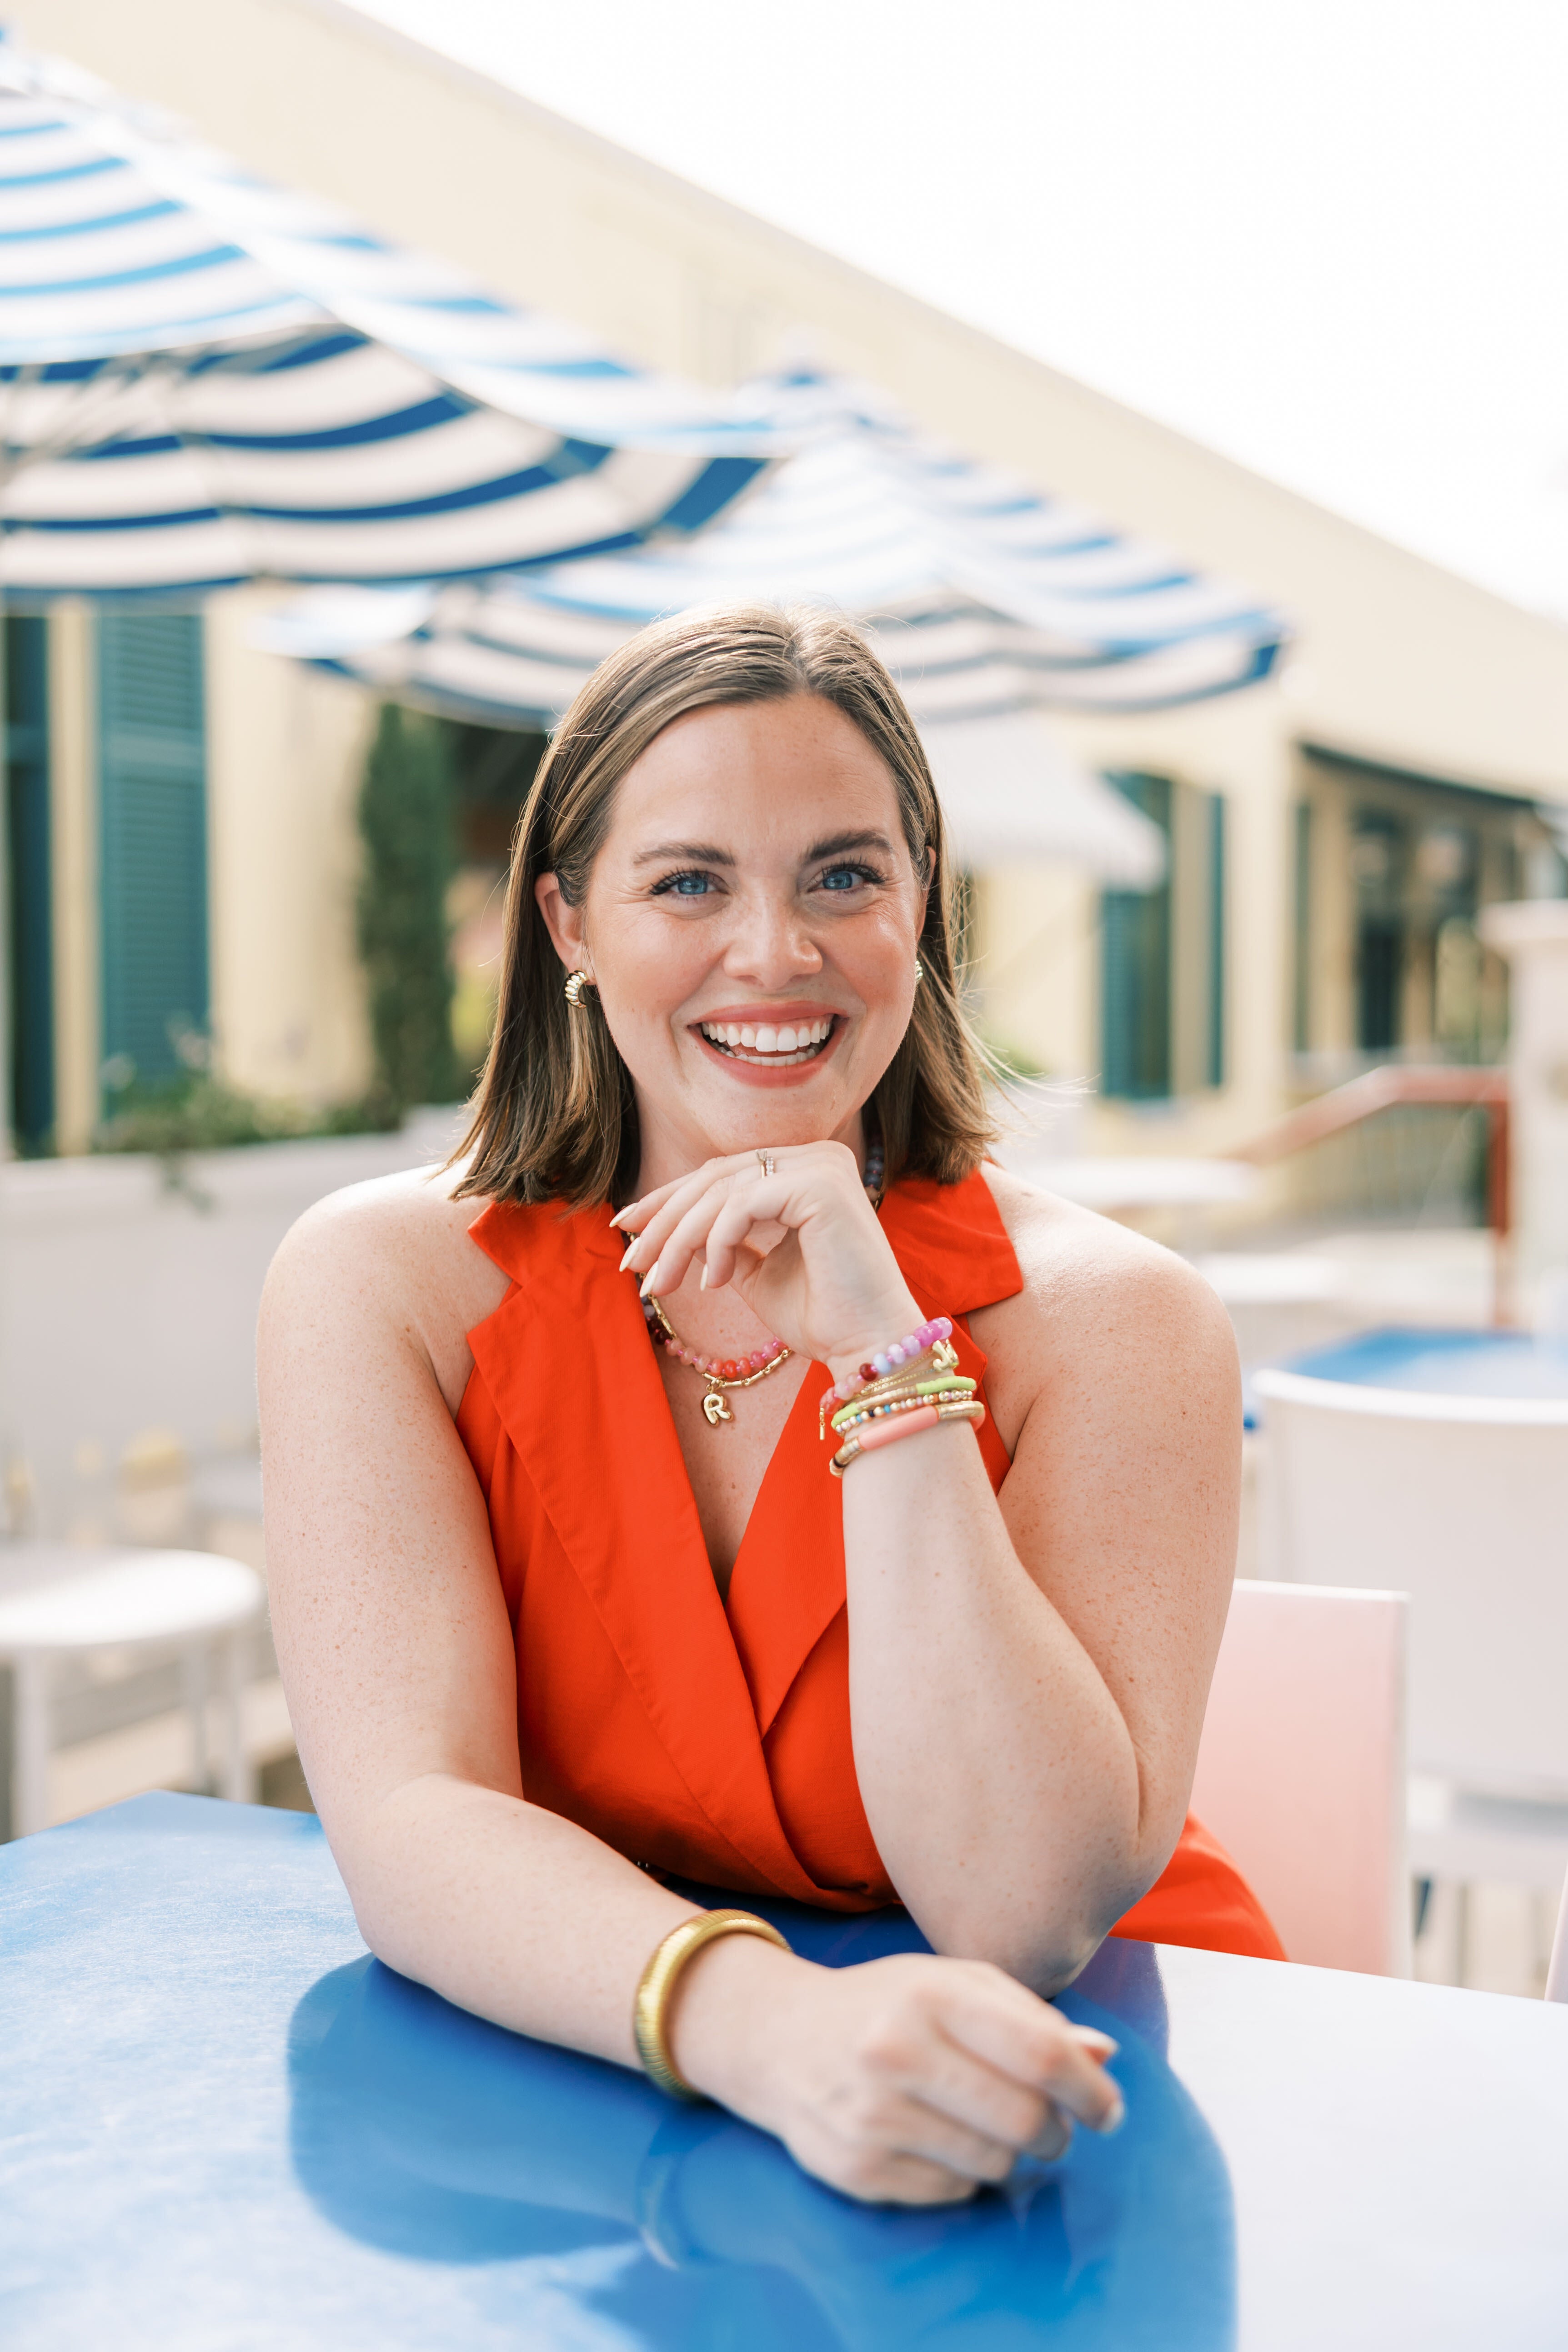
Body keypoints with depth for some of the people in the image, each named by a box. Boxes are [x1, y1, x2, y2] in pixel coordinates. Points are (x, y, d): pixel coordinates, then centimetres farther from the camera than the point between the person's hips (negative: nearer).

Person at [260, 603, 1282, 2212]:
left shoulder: (1102, 1320, -10)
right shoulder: (383, 1283, -8)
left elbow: (1021, 1916, -18)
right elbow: (410, 1821, -18)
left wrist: (886, 1356, -23)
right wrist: (772, 2027, -36)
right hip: (590, 2094, 1)